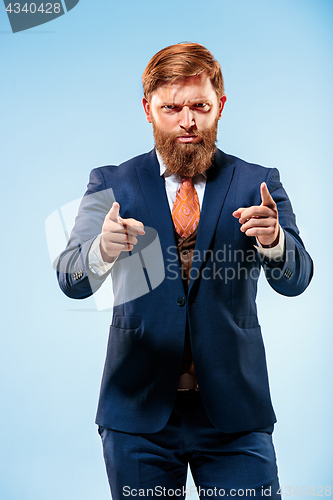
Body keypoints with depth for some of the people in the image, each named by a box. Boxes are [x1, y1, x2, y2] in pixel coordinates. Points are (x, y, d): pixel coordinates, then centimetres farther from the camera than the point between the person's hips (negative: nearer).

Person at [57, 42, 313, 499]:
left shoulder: (257, 184, 2)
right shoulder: (112, 184, 2)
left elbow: (295, 280, -8)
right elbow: (71, 280, -9)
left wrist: (273, 240, -31)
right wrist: (103, 249, -32)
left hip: (234, 412, 0)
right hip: (139, 410, 0)